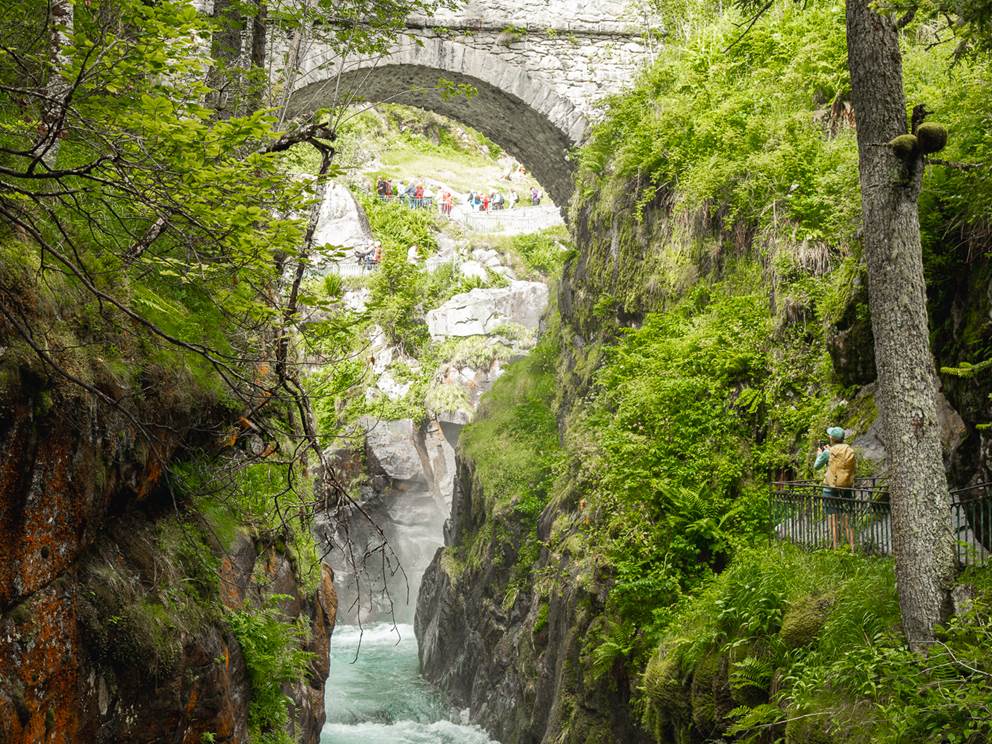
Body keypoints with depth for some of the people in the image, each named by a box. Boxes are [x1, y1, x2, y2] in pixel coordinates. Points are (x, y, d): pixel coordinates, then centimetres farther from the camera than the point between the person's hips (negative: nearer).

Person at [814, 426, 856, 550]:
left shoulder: (828, 453, -10)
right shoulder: (851, 452, 2)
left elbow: (816, 466, 4)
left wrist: (820, 453, 22)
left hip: (831, 489, -4)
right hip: (847, 489, 4)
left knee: (833, 521, 0)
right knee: (847, 522, 11)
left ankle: (835, 548, -1)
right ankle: (852, 548, 9)